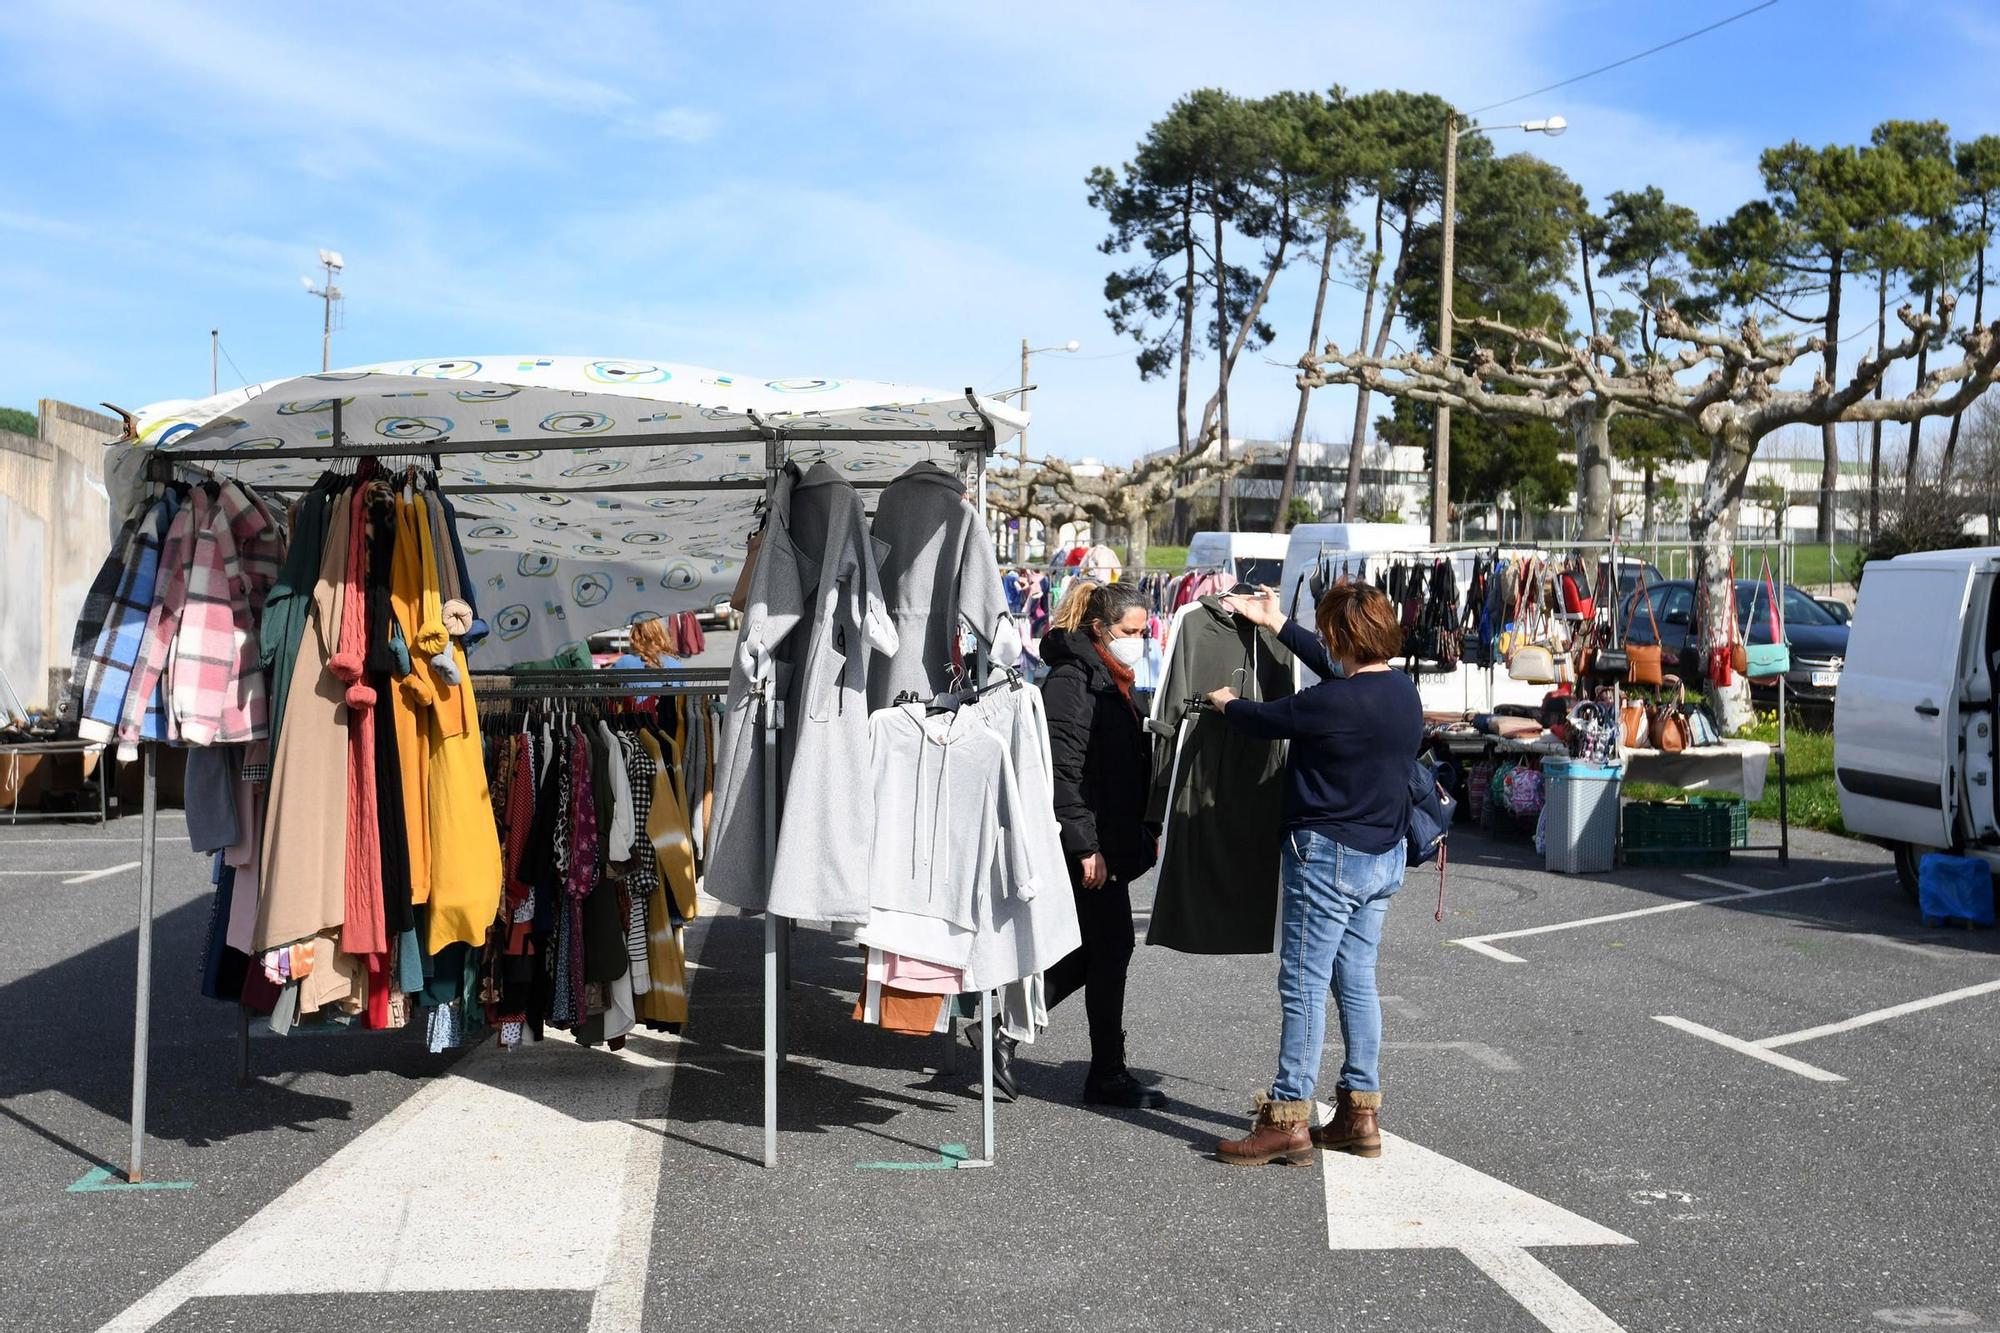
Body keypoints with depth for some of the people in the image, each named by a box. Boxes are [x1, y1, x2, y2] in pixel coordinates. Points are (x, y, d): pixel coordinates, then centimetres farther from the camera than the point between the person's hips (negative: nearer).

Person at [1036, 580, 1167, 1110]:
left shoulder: (1111, 680, 17)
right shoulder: (1071, 680, -15)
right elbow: (1065, 771, -20)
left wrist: (1147, 829, 18)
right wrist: (1085, 847, -22)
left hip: (1114, 841, 10)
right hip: (1091, 844, -10)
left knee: (1095, 948, 12)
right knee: (1111, 947, -3)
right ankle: (1108, 1076, 7)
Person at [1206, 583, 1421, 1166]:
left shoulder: (1333, 702, -22)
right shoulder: (1401, 690, 3)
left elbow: (1263, 719, -8)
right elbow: (1336, 668, 20)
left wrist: (1223, 701, 14)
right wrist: (1276, 623, 29)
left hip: (1328, 855, -8)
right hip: (1384, 855, 9)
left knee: (1303, 985, -3)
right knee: (1357, 982, 14)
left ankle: (1288, 1120, 1)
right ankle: (1359, 1113, 19)